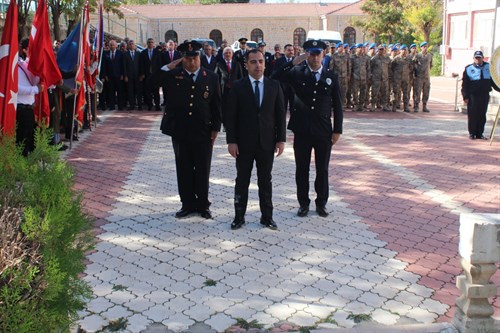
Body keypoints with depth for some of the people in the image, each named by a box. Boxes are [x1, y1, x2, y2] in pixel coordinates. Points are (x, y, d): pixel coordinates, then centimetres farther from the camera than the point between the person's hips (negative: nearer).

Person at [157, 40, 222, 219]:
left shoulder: (211, 77, 2)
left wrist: (215, 128, 0)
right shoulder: (173, 75, 2)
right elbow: (153, 79, -11)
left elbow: (216, 105, 3)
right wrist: (170, 66, -13)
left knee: (203, 170, 7)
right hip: (180, 132, 1)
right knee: (184, 170, 10)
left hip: (203, 132, -1)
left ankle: (203, 205, 20)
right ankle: (187, 204, 23)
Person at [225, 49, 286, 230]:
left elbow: (281, 114, 4)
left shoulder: (274, 86, 3)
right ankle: (239, 216, 18)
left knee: (265, 181, 10)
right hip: (244, 143, -1)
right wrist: (231, 141, -10)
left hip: (267, 142, 1)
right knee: (242, 181, 8)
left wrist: (281, 139, -1)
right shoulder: (238, 86, -2)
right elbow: (230, 116, -4)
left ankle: (267, 216, 20)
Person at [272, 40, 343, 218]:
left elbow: (337, 106, 5)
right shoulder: (297, 73, 1)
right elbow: (275, 78, -11)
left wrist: (337, 130, 0)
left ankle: (321, 203, 23)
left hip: (324, 131, 0)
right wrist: (293, 63, -17)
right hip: (302, 131, 0)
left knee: (322, 170, 9)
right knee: (302, 169, 8)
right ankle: (303, 203, 21)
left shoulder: (331, 76, 4)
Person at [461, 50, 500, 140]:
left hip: (485, 95, 3)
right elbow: (464, 84, -1)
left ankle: (479, 133, 15)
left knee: (482, 115, 6)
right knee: (472, 115, 0)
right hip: (473, 95, -3)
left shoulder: (488, 67, 8)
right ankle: (472, 133, 10)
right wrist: (465, 96, -6)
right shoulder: (469, 69, 0)